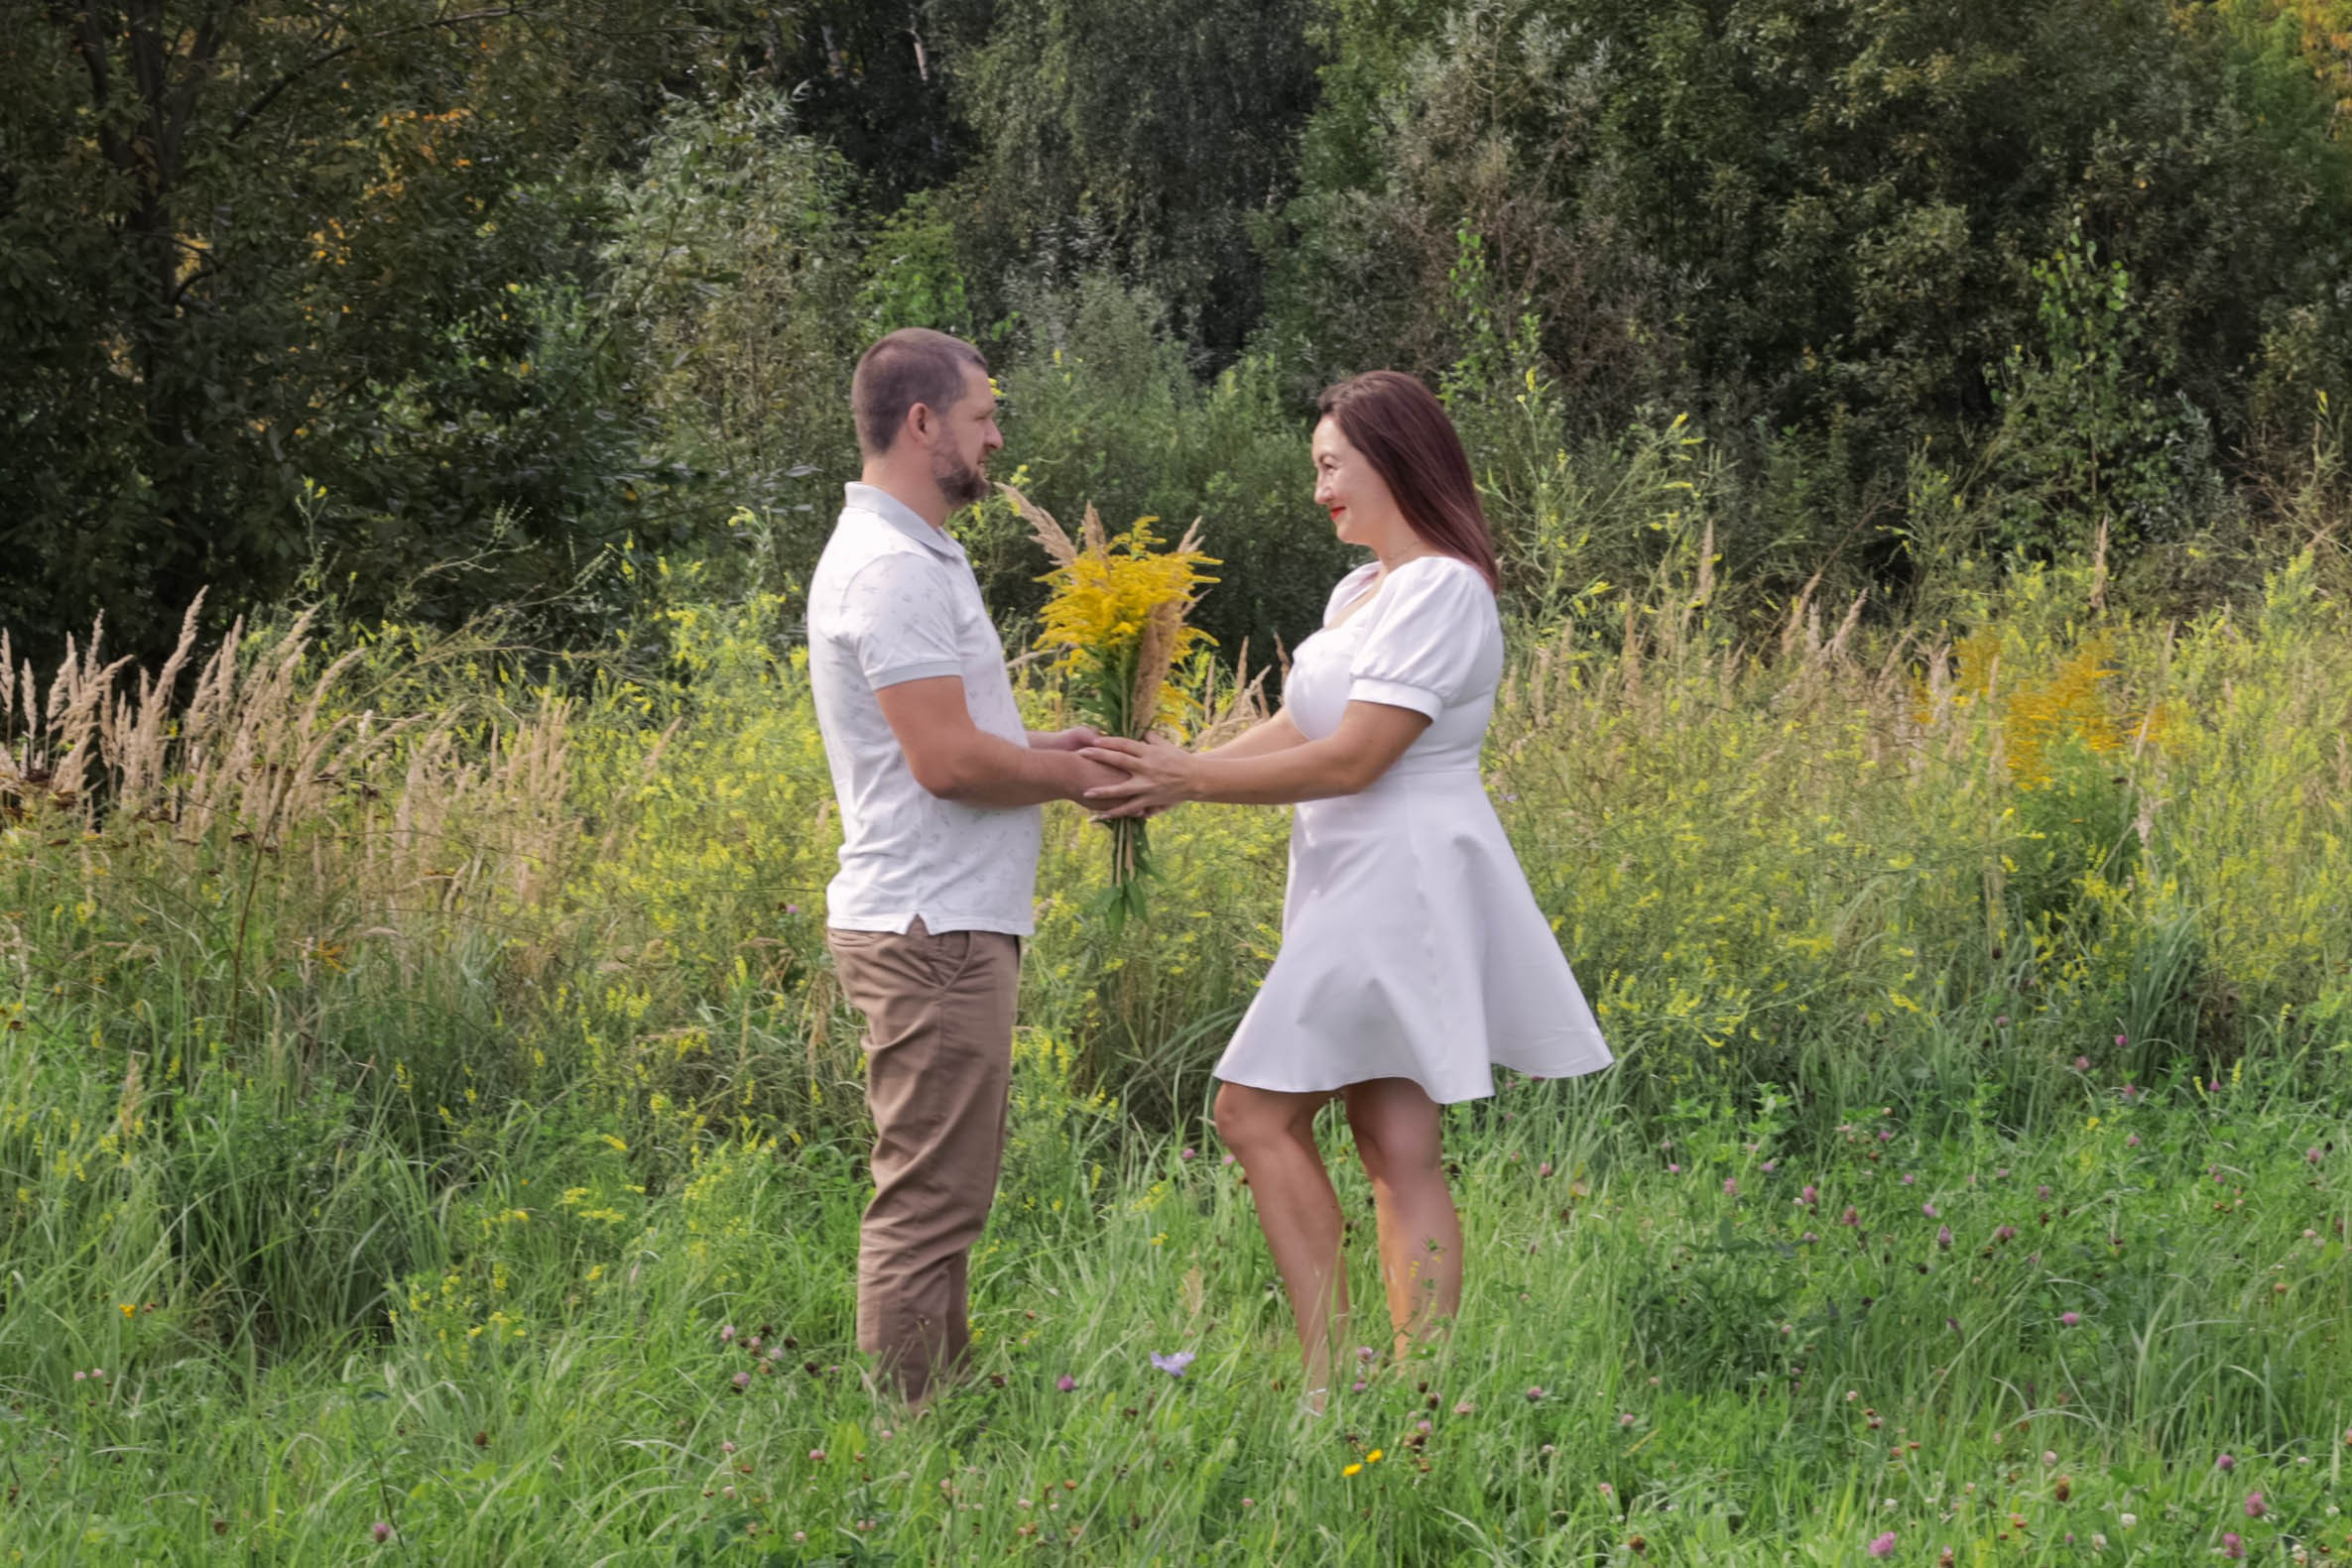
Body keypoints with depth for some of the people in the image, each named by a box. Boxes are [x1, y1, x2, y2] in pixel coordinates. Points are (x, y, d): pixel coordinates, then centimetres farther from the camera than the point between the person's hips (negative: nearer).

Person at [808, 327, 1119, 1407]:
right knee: (928, 1201, -7)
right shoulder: (891, 568, -16)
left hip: (947, 924, 11)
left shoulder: (907, 556, 18)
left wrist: (1051, 746, 11)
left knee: (940, 1196, 15)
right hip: (931, 931, -11)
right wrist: (1075, 776, -8)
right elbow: (947, 760, -22)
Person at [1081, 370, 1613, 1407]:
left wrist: (1191, 776, -15)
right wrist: (1172, 775, 2)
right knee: (1395, 1150, 5)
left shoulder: (1442, 590, -14)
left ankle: (1327, 1378, -7)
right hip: (1359, 884, 9)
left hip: (1401, 882, -9)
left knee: (1255, 1111, -9)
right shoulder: (1361, 592, 17)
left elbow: (1353, 758, -19)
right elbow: (1293, 731, 15)